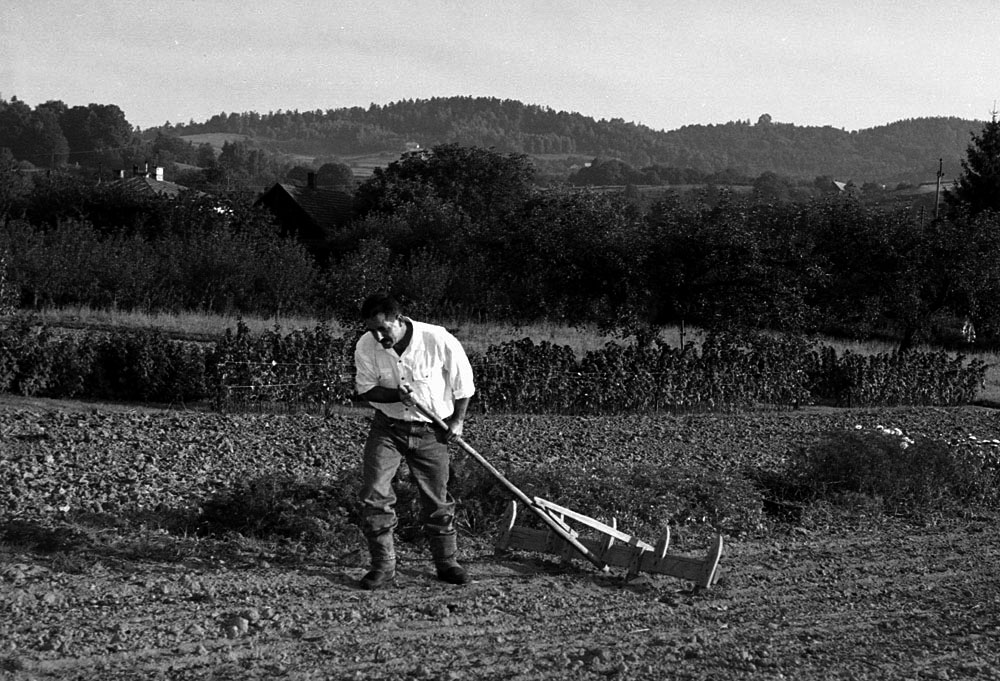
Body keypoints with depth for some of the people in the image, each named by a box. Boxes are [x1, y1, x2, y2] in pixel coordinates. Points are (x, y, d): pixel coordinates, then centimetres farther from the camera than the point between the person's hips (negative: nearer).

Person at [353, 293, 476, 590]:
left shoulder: (438, 340, -20)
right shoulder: (366, 346, -14)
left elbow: (463, 380, -4)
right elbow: (365, 389, -3)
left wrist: (457, 420, 0)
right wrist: (396, 395, -22)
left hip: (431, 430, -1)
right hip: (387, 426, 1)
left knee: (437, 499, 5)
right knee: (374, 495, -10)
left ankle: (447, 563, 22)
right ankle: (383, 565, 1)